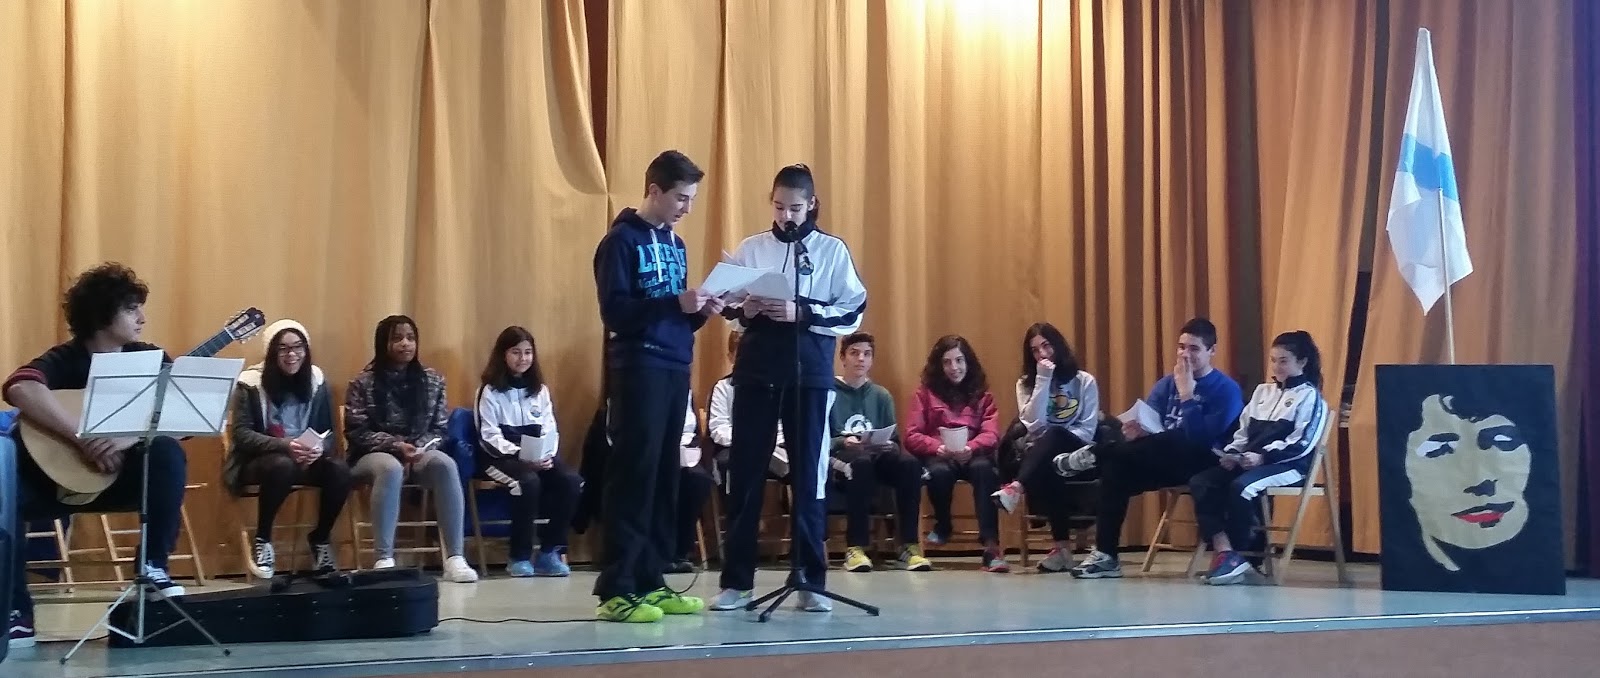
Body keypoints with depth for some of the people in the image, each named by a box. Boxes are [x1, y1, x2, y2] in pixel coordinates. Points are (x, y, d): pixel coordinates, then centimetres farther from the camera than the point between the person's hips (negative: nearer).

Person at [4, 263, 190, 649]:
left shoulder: (149, 359, 1)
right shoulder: (64, 360, -9)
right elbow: (20, 388, -32)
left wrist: (130, 435, -32)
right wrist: (85, 438, -38)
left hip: (126, 475, 2)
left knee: (167, 453, -28)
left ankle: (154, 564, -15)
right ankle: (16, 611, -23)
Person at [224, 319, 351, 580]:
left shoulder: (316, 380, 2)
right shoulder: (251, 381, -10)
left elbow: (328, 431, 5)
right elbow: (240, 433, -15)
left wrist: (320, 447, -20)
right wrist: (285, 446, -29)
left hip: (305, 460, 4)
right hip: (257, 461, -4)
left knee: (340, 470, -26)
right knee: (282, 465, -38)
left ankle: (320, 539, -1)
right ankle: (262, 541, -16)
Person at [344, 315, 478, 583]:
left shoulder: (432, 380, 8)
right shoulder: (363, 383, 0)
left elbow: (440, 428, 7)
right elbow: (356, 432, -6)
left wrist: (419, 449, -14)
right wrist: (396, 446, -19)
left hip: (420, 452, 3)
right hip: (374, 455, -2)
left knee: (445, 463, -33)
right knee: (391, 468, -40)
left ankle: (454, 558, -36)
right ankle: (384, 560, -40)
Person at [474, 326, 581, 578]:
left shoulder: (540, 390, 17)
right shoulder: (490, 391, 1)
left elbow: (550, 429, 8)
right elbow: (490, 436, -8)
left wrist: (548, 455, -13)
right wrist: (520, 455, -22)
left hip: (540, 457, 5)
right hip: (501, 456, -5)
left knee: (571, 482, -24)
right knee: (529, 482, -36)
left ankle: (549, 553, -14)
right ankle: (520, 557, -21)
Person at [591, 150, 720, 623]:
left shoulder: (675, 243, 17)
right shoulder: (622, 240, -6)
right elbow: (615, 312, -14)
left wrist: (700, 312, 0)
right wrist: (674, 303, -22)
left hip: (676, 370, 7)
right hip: (638, 370, -7)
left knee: (664, 478, 6)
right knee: (633, 476, -9)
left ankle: (650, 582, 12)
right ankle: (616, 590, -8)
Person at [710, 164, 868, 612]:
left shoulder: (833, 250, 3)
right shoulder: (750, 249, 9)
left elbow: (852, 314, -3)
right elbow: (727, 307, 12)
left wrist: (801, 313, -15)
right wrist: (743, 311, -11)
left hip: (810, 374, -2)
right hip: (756, 372, 2)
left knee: (809, 475, 1)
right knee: (745, 473, 3)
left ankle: (810, 581, 7)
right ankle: (736, 580, 9)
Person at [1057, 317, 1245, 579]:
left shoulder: (1226, 389, -6)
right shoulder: (1167, 384, 14)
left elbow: (1203, 438, -19)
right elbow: (1148, 424, 6)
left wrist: (1187, 395, -18)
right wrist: (1136, 431, -18)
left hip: (1199, 464, -6)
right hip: (1162, 463, 6)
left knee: (1173, 440, -37)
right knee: (1115, 467, -21)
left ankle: (1093, 454, -18)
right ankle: (1106, 555, -20)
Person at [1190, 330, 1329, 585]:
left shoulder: (1309, 396, 2)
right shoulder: (1262, 391, 23)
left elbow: (1301, 444, -10)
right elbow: (1243, 432, 21)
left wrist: (1262, 456, -21)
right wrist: (1231, 453, -2)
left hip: (1288, 465, -7)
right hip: (1249, 461, 7)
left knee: (1241, 487, -36)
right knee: (1200, 482, -19)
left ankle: (1238, 554, -19)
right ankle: (1224, 551, -29)